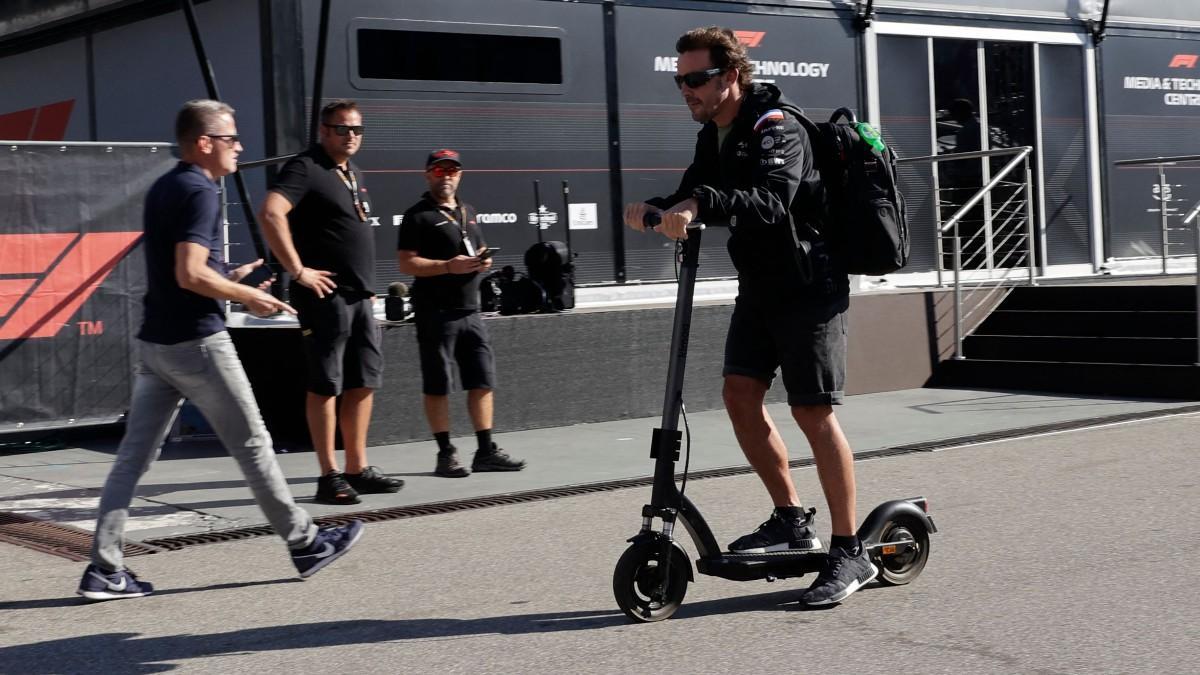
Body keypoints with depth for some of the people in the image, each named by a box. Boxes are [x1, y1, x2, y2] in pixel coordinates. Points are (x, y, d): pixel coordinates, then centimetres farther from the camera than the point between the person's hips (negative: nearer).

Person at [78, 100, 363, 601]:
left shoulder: (162, 189, 15)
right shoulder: (200, 192, -14)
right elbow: (190, 275, -23)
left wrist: (230, 278, 19)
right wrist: (248, 296, -12)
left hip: (154, 342, 9)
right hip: (196, 342, -9)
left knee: (134, 456, 5)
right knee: (252, 446, 3)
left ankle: (104, 569, 3)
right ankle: (305, 543, 15)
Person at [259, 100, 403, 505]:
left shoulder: (353, 175, 19)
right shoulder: (305, 168, -9)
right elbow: (270, 214, -25)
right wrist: (298, 270, -23)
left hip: (360, 295, 9)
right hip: (326, 293, -9)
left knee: (364, 381, 11)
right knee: (326, 384, -4)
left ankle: (358, 469, 19)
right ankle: (330, 477, 0)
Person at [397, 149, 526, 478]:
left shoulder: (468, 212, 19)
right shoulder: (418, 216, -3)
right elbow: (406, 263, -10)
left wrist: (483, 262, 5)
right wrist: (448, 266, -19)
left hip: (470, 309, 7)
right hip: (436, 312, -7)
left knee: (483, 379, 5)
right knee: (437, 385, -1)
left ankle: (486, 451, 11)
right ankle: (446, 454, 5)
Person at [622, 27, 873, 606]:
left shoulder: (776, 130, -18)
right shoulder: (713, 136, 10)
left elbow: (772, 202, -36)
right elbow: (693, 198, 6)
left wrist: (700, 202, -50)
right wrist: (655, 211, -16)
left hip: (807, 286, -8)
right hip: (758, 286, 8)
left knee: (813, 412, -8)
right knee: (740, 392, 1)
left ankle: (849, 552, 0)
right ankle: (791, 520, 13)